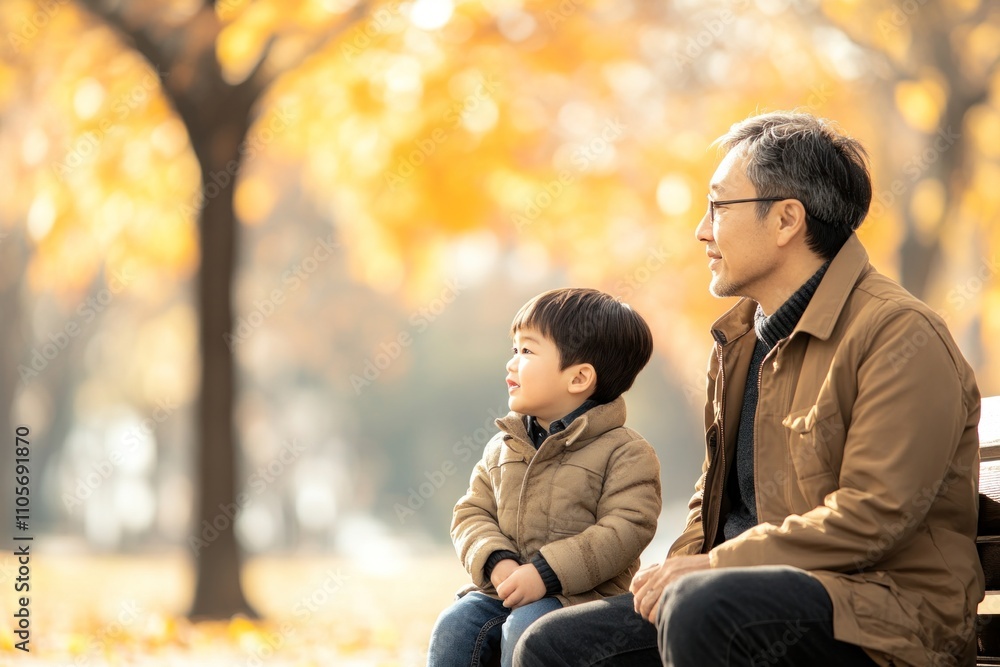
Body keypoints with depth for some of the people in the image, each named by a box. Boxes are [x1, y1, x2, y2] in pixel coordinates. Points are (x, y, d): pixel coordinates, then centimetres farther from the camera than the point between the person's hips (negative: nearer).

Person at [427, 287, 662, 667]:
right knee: (454, 626, -17)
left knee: (525, 627, -32)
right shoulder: (504, 447, 14)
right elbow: (472, 512, 11)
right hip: (502, 589, 6)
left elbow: (625, 530, -15)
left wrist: (547, 573, -23)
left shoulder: (624, 452, -6)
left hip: (581, 594, -5)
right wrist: (496, 561, -11)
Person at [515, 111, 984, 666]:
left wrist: (707, 569, -18)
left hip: (885, 619, -8)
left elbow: (872, 517, -19)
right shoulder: (739, 340, 17)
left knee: (700, 609, -35)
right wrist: (682, 565, 1)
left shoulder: (901, 335, -10)